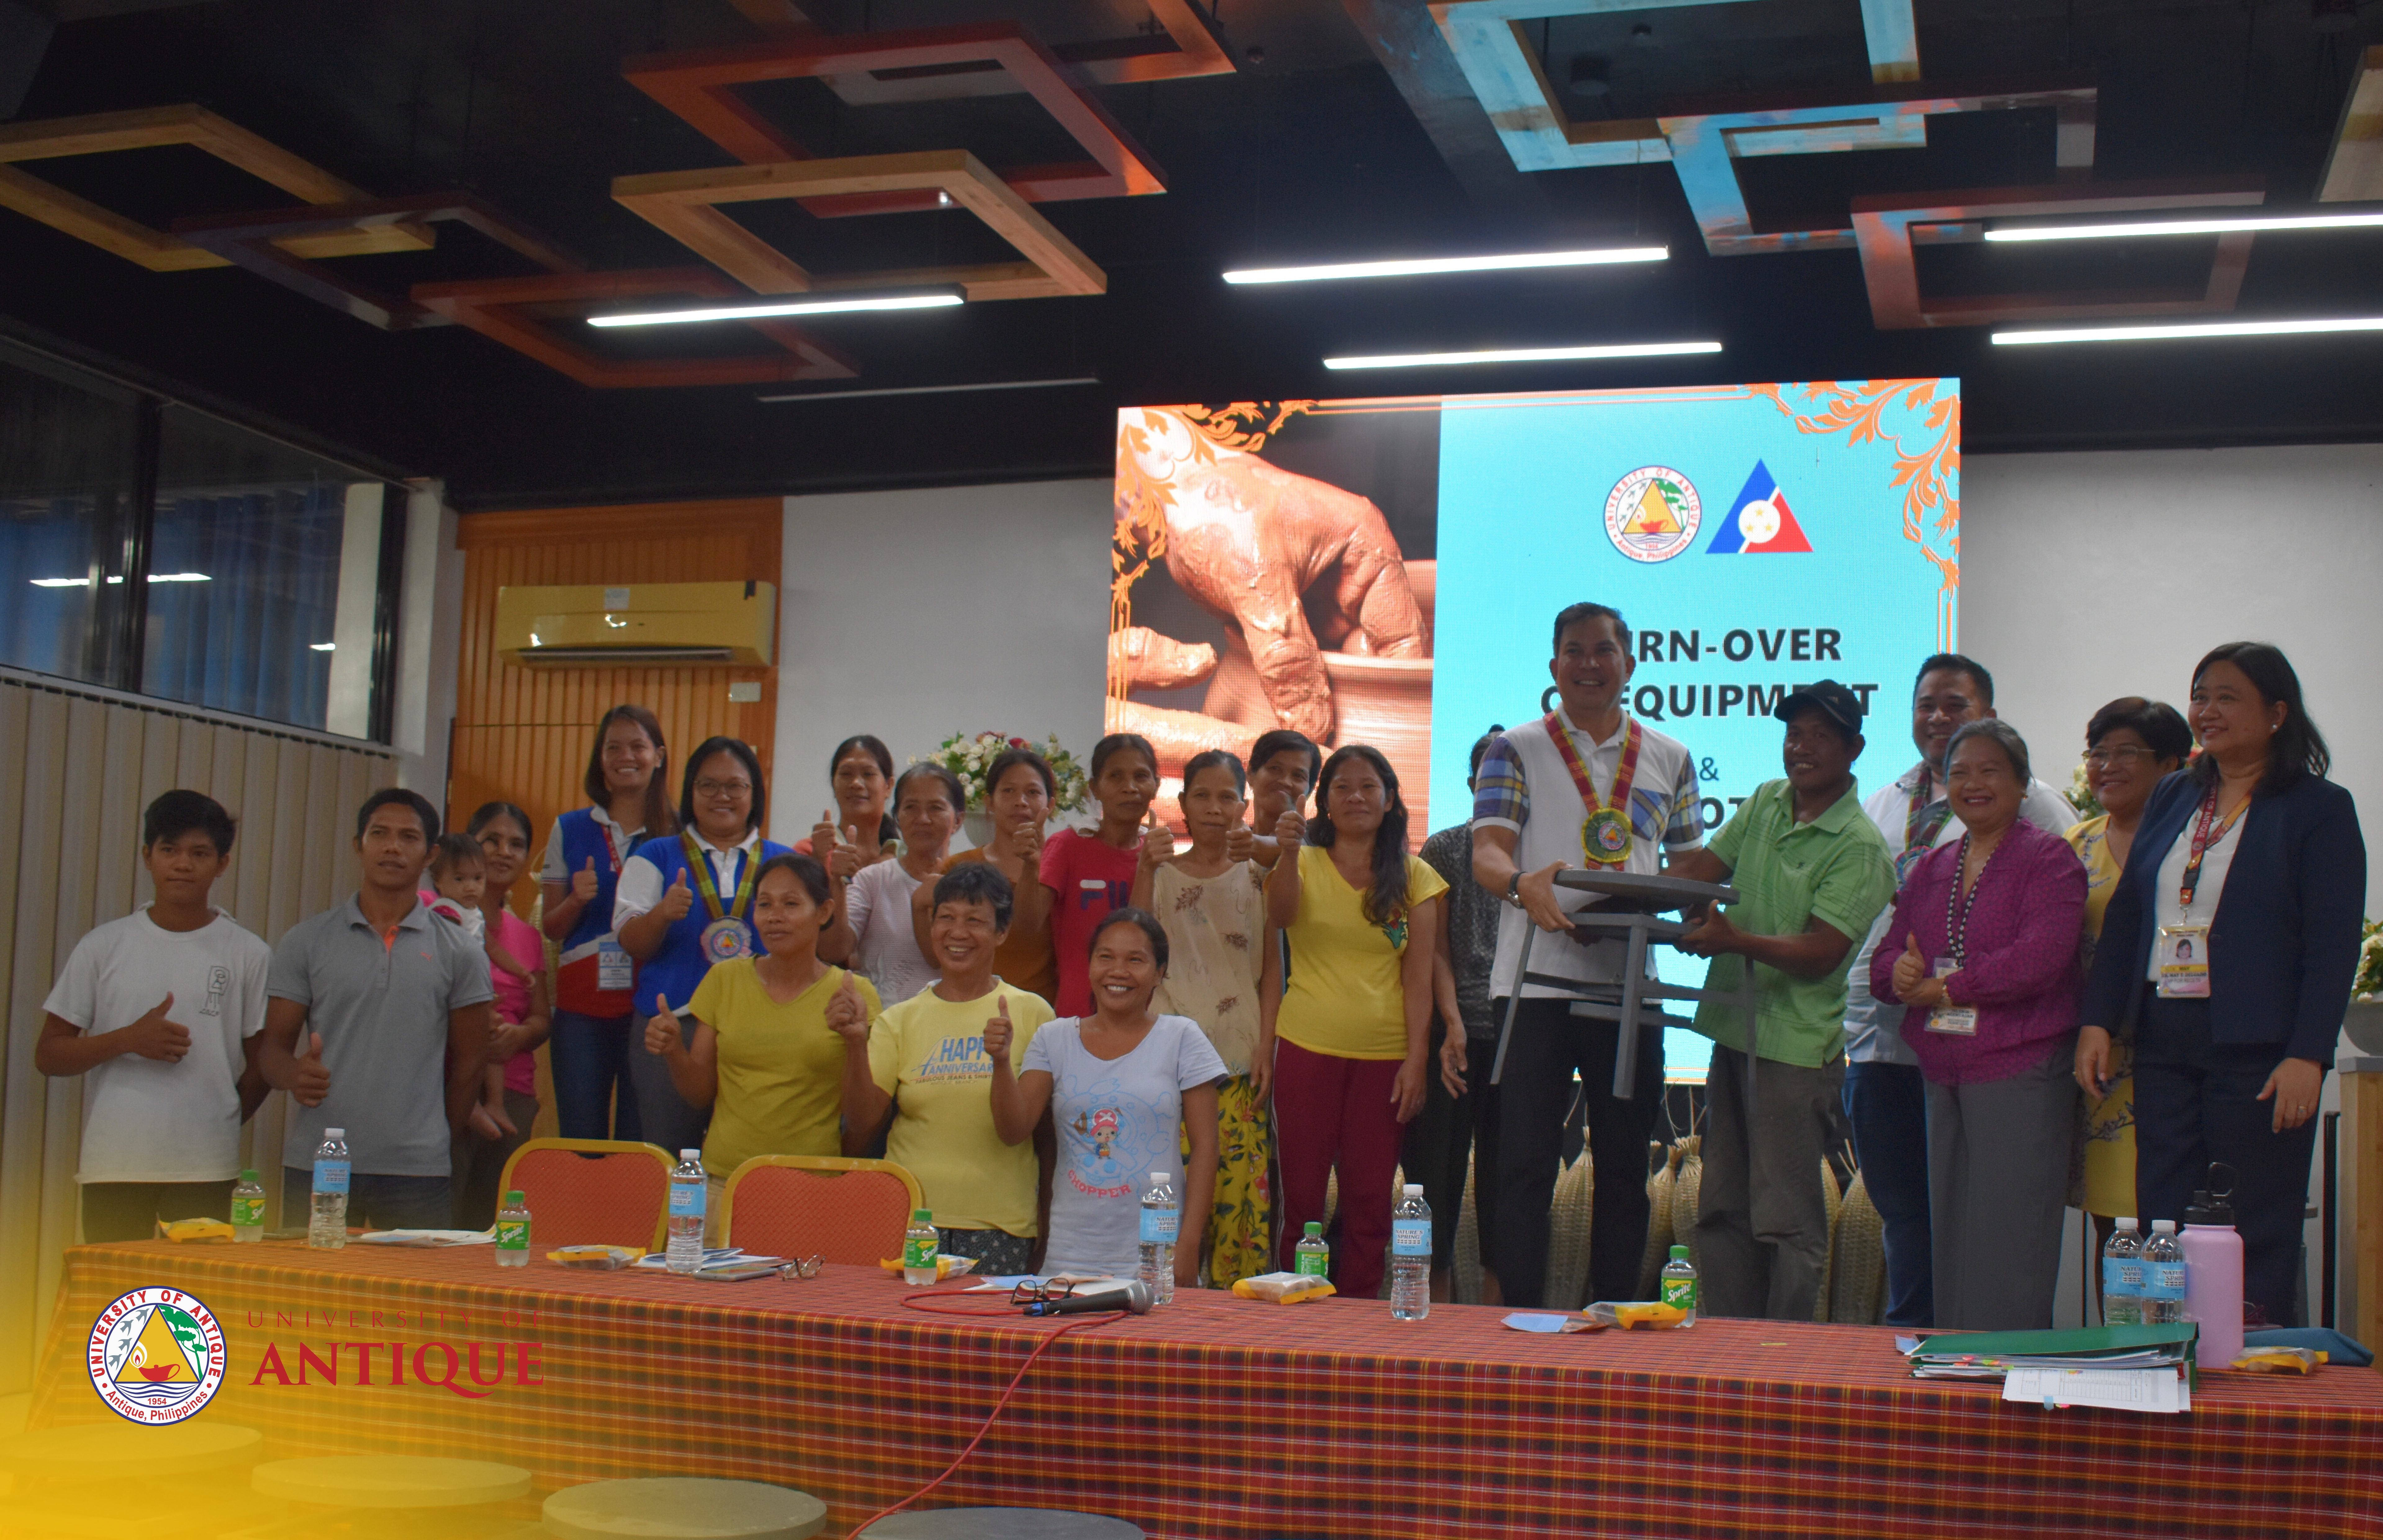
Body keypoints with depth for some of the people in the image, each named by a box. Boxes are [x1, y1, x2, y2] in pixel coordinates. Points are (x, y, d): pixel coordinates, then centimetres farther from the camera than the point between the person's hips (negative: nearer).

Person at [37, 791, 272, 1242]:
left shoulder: (250, 955, 6)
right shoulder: (104, 946, 8)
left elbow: (261, 1062, 11)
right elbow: (48, 1055, 7)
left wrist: (214, 1132, 4)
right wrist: (128, 1040, -8)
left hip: (207, 1171, -1)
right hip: (112, 1168, 1)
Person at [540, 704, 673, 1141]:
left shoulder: (677, 835, 5)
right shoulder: (570, 830, 11)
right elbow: (550, 930, 12)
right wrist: (576, 900, -7)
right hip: (581, 1004, 1)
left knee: (641, 1143, -1)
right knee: (580, 1141, 1)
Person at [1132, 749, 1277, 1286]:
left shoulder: (1256, 877, 10)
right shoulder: (1162, 873, 9)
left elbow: (1271, 969, 10)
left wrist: (1265, 1045, 1)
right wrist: (1146, 871, -7)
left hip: (1239, 1056, 1)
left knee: (1240, 1183, -5)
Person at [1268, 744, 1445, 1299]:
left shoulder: (1415, 877, 7)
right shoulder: (1306, 863, 5)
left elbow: (1419, 976, 2)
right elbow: (1280, 915, -17)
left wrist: (1416, 1059, -6)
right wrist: (1288, 853, -34)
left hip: (1385, 1055, 1)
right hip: (1307, 1049, -1)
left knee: (1369, 1202, 5)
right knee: (1301, 1196, 3)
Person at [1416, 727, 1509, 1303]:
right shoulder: (1444, 850, 6)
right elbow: (1436, 947, 0)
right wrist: (1453, 1025, -12)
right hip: (1456, 1033, -1)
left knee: (1505, 1175, 5)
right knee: (1438, 1167, -1)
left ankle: (1497, 1300, 12)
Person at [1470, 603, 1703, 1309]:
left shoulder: (1669, 758, 14)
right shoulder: (1517, 750, 3)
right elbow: (1487, 853, -8)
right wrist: (1523, 885, -30)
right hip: (1538, 981, -3)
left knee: (1626, 1164, 9)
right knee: (1527, 1163, -2)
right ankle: (1521, 1317, 4)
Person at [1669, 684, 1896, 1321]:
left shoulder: (1858, 847, -11)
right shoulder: (1765, 803, 11)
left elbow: (1822, 953, -17)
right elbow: (1704, 866, 13)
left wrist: (1733, 940, -29)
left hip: (1798, 1043, -7)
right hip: (1733, 1029, 7)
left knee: (1785, 1219, -3)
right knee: (1722, 1210, 13)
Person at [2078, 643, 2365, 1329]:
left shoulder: (2320, 809, -2)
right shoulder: (2173, 797, 14)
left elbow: (2334, 948, -8)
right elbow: (2124, 918, 14)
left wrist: (2307, 1056, -16)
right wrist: (2097, 1020, 5)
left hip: (2257, 1052, -5)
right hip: (2163, 1042, 5)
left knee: (2258, 1242, 0)